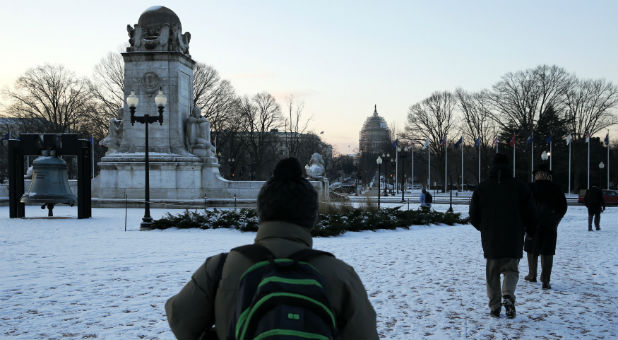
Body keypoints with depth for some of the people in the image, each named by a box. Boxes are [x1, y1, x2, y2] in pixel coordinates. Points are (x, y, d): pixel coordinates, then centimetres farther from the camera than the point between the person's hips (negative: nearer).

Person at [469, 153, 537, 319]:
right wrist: (529, 231, 19)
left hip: (490, 240, 1)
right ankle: (508, 296, -14)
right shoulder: (520, 187, -1)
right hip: (513, 240, 0)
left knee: (492, 273, 11)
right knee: (511, 270, 12)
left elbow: (474, 216, 4)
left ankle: (495, 307, 8)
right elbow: (530, 215, 0)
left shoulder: (482, 187, 2)